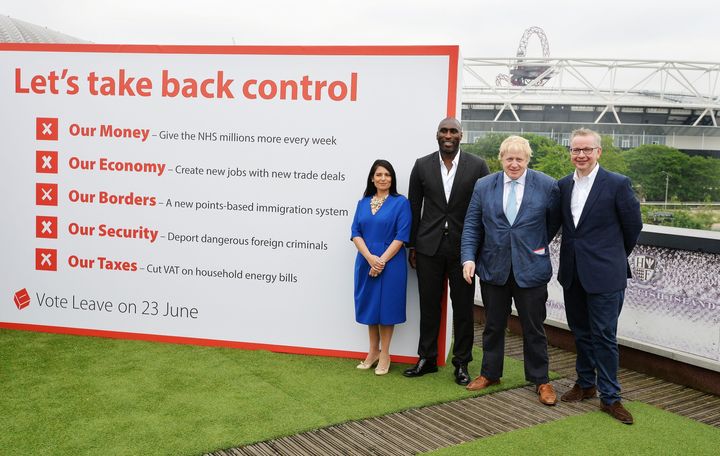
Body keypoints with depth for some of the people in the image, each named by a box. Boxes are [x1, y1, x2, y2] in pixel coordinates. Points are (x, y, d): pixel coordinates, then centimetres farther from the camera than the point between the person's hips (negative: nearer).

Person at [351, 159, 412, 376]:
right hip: (366, 263, 4)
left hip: (391, 263, -4)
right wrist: (370, 258, -12)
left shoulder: (400, 202, -3)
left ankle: (384, 355, 17)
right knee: (369, 305, 12)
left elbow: (401, 236, -9)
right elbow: (355, 233, 2)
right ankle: (373, 351, 27)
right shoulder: (363, 203, 8)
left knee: (386, 305, 4)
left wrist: (382, 260, -14)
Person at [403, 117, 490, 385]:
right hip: (429, 247, 1)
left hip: (463, 247, -1)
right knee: (429, 305, 10)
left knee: (463, 307, 7)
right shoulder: (422, 165, 3)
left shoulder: (477, 166, -1)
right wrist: (411, 245, 6)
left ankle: (461, 363, 21)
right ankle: (427, 359, 24)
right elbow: (414, 207, 7)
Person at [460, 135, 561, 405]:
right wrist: (468, 258, -9)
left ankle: (540, 380, 24)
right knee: (493, 325, 14)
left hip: (530, 269, -2)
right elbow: (471, 226, 1)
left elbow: (554, 222, 8)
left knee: (534, 327, 8)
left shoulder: (547, 186, -4)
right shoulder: (483, 186, 1)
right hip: (493, 268, 2)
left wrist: (538, 246, 7)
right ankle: (490, 373, 30)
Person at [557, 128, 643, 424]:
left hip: (604, 274, -5)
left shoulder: (617, 184, -8)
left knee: (604, 336, 0)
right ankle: (585, 383, 32)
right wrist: (571, 255, 13)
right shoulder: (563, 185, 6)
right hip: (572, 273, 5)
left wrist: (617, 255, 9)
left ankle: (610, 396, 13)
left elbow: (633, 225, 1)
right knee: (580, 332, 16)